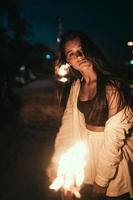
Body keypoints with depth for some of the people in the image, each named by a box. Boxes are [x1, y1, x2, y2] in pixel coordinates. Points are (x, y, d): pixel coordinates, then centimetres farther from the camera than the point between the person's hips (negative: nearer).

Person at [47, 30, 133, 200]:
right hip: (87, 149, 6)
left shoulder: (111, 85, -21)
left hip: (113, 153, -6)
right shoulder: (76, 85, 0)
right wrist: (56, 161, -5)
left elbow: (114, 135, -21)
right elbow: (68, 123, 2)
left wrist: (101, 182, -18)